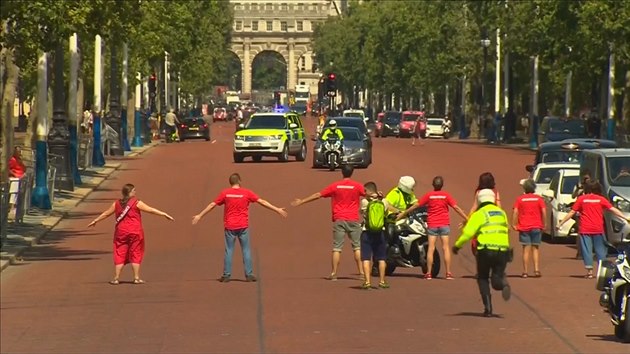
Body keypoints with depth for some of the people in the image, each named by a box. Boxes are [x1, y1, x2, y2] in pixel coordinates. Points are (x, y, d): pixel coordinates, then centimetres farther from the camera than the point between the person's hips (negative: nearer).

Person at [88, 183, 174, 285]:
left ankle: (116, 278, 5)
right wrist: (164, 214, -2)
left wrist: (95, 221, 28)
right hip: (135, 232, -3)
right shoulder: (136, 203, -6)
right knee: (135, 255, 5)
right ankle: (136, 278, 6)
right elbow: (151, 210, -7)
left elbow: (106, 214, 15)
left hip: (121, 232, 3)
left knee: (120, 255, 6)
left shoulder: (117, 204, 5)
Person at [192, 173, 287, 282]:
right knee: (246, 250, 6)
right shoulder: (246, 193, -3)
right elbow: (262, 202, -1)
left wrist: (199, 216, 14)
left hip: (229, 227, 1)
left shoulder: (225, 193, -1)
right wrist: (277, 209, 5)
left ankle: (226, 275, 4)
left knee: (229, 251, 5)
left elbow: (212, 205, 5)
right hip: (243, 226, 0)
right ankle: (249, 275, 4)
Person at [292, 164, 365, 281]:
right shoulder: (357, 186, -2)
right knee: (357, 246, 5)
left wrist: (301, 201, 15)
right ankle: (362, 272, 0)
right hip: (353, 219, 0)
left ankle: (334, 273, -1)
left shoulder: (335, 186, 2)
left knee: (337, 247, 2)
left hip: (339, 220, 0)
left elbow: (318, 195, 7)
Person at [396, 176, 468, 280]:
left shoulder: (429, 195, 0)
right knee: (446, 248, 1)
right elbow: (456, 208, -2)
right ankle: (448, 273, -1)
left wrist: (403, 214, 12)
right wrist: (467, 218, 5)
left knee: (431, 248, 0)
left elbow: (416, 206, 3)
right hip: (444, 223, 0)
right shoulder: (446, 195, -2)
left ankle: (429, 273, -2)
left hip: (432, 224, 0)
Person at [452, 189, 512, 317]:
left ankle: (488, 308, 4)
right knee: (497, 280, 9)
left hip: (486, 250, -3)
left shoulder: (479, 214, 0)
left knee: (483, 279, 15)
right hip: (502, 250, 3)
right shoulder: (502, 213, 16)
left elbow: (468, 233, -8)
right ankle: (503, 283, -27)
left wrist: (457, 245, 5)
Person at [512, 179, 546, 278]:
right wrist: (543, 224, 4)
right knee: (535, 248, 9)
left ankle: (525, 272, -1)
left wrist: (514, 224, -5)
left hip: (524, 227, 0)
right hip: (536, 227, 0)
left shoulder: (520, 199, 2)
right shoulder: (538, 198, 3)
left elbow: (515, 211, -8)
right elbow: (544, 211, -5)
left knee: (526, 249, 1)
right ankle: (536, 270, -1)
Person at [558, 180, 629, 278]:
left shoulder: (581, 199, 2)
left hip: (584, 229, -1)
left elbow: (572, 212, 2)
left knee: (587, 250, 1)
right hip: (598, 229, 1)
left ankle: (589, 271, -3)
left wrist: (560, 223, 8)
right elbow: (613, 209, -1)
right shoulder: (601, 199, 2)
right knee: (600, 249, 9)